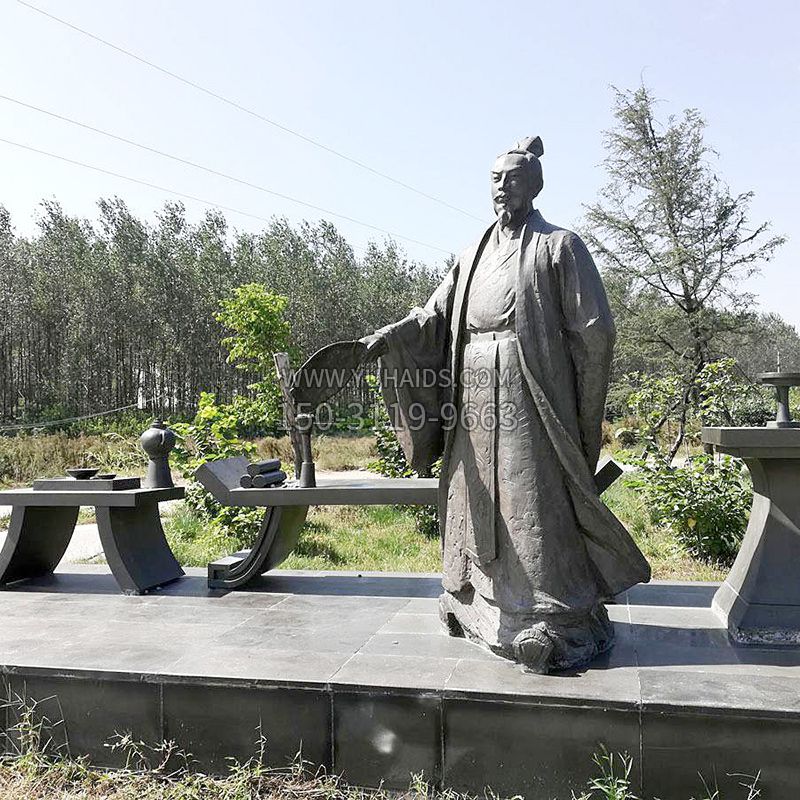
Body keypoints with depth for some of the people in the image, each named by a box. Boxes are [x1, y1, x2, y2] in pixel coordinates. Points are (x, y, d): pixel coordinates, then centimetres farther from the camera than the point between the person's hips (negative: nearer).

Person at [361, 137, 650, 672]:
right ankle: (481, 604, 25)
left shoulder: (559, 246, 1)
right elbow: (437, 314, 12)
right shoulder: (475, 254, 18)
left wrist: (579, 409, -4)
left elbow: (594, 330, -2)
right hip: (474, 399, 6)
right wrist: (387, 337, -4)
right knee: (479, 502, 10)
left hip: (529, 399, -6)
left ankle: (558, 623, 5)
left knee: (534, 503, -6)